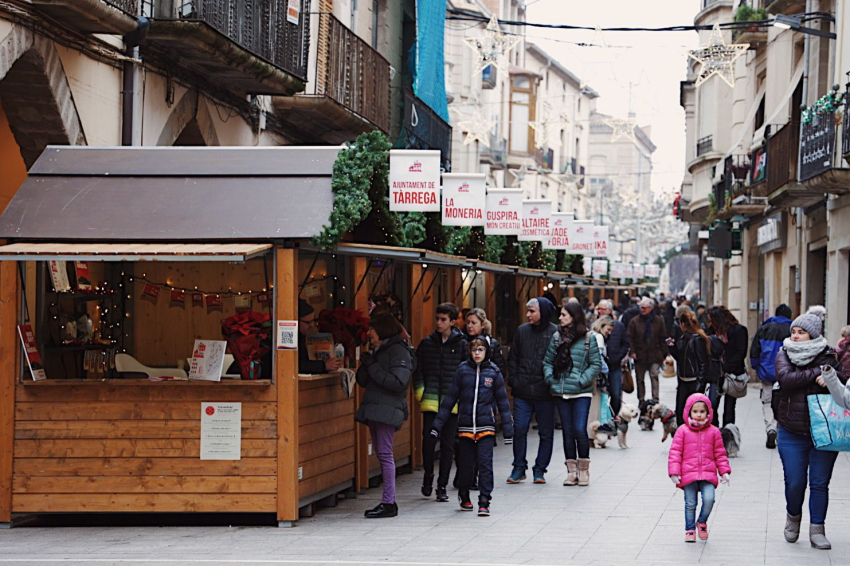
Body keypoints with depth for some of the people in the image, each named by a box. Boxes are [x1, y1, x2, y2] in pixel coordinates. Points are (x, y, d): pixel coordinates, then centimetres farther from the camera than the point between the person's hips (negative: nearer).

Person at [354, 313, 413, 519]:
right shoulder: (377, 351, 21)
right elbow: (363, 381, 19)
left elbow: (398, 382, -18)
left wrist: (373, 367, -14)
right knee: (381, 454, 8)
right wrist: (365, 366, -1)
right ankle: (388, 502, 10)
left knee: (385, 454, -11)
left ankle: (388, 503, -11)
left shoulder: (398, 351, -7)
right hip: (375, 409, 9)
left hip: (388, 409, -9)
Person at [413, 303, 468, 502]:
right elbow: (417, 369, 10)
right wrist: (420, 393, 1)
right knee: (428, 440, -6)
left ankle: (442, 486, 9)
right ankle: (428, 475, 19)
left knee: (448, 445, 2)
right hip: (430, 401, 1)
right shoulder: (427, 343, 7)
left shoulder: (461, 344, 3)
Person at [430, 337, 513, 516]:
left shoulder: (493, 372, 2)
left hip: (486, 426, -1)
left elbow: (502, 401, 6)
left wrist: (508, 429, 4)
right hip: (466, 426, 1)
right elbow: (450, 398, 5)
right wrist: (437, 424, 2)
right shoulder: (463, 370, 3)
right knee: (466, 464, 9)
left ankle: (484, 502, -5)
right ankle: (464, 496, 31)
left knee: (485, 463, -8)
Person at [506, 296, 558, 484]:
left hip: (545, 392, -2)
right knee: (519, 429, 0)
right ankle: (519, 468, 10)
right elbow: (512, 358, 13)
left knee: (546, 433, 5)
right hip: (522, 391, 3)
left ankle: (540, 469, 15)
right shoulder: (522, 331, 7)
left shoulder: (555, 333, -4)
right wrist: (514, 380, 4)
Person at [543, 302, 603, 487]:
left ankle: (583, 469, 6)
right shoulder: (556, 337, 8)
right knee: (568, 431, 8)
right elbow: (548, 361, 12)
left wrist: (582, 380, -11)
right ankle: (571, 471, 15)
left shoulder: (588, 338, -2)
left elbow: (596, 364, -1)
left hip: (581, 392, -4)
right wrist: (550, 378, -4)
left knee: (580, 430, -10)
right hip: (561, 392, 4)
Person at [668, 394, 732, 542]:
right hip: (688, 474, -1)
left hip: (708, 474, 1)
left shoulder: (713, 431, 8)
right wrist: (674, 472, -6)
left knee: (709, 499, -16)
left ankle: (702, 522, 11)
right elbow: (675, 452, 1)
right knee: (690, 504, 3)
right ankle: (690, 529, 21)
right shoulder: (682, 431, 2)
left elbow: (720, 453, 14)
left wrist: (724, 471, 6)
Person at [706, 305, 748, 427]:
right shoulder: (715, 330, 10)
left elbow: (740, 354, -11)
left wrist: (724, 369, -15)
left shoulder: (739, 330, -6)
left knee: (729, 409, 1)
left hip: (732, 374, -5)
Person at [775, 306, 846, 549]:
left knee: (820, 483, 3)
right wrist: (817, 372, -15)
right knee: (794, 482, 2)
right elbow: (785, 378, -16)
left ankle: (817, 530, 13)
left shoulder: (827, 357, 2)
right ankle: (793, 518, 30)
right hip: (792, 433, 0)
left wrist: (829, 377, -26)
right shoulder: (784, 355, 2)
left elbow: (843, 382, -8)